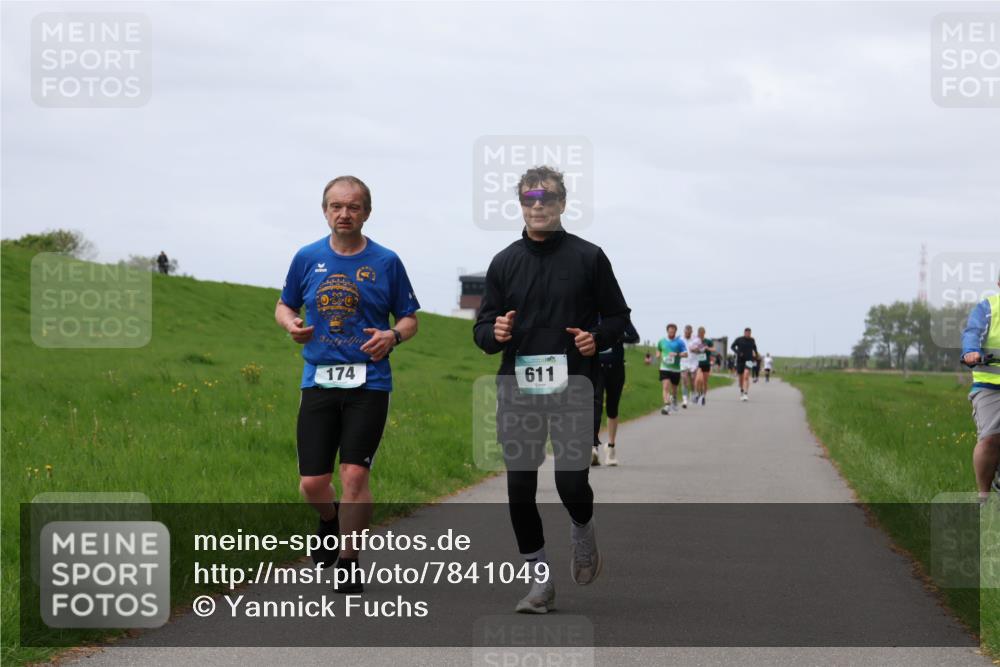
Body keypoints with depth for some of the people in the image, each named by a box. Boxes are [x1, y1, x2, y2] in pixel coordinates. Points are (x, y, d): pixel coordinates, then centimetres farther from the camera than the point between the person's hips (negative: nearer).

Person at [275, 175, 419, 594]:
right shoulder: (308, 258, 7)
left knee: (354, 475, -11)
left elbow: (410, 319, 11)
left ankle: (348, 561, 4)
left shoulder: (385, 262, 3)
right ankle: (330, 522, 35)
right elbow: (284, 306, 20)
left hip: (368, 382, -2)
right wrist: (291, 324, -3)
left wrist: (393, 336, -11)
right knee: (312, 484, 0)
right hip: (318, 381, 2)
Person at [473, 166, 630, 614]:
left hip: (572, 391, -2)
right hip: (517, 392, 3)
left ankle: (583, 534, 26)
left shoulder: (588, 257, 3)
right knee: (519, 489, -1)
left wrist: (597, 338, -12)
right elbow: (482, 330, 12)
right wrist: (494, 333, -11)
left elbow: (618, 317, 9)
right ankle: (540, 581, 12)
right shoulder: (504, 263, 10)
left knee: (572, 483, -9)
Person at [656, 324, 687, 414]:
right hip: (664, 368, 0)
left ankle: (674, 400, 44)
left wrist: (676, 354, -24)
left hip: (676, 369, 0)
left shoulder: (679, 342, 0)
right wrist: (658, 355, 2)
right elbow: (658, 350, 25)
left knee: (674, 389, 14)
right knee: (666, 387, -17)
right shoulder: (662, 341, 7)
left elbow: (685, 354, -7)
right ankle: (666, 406, -25)